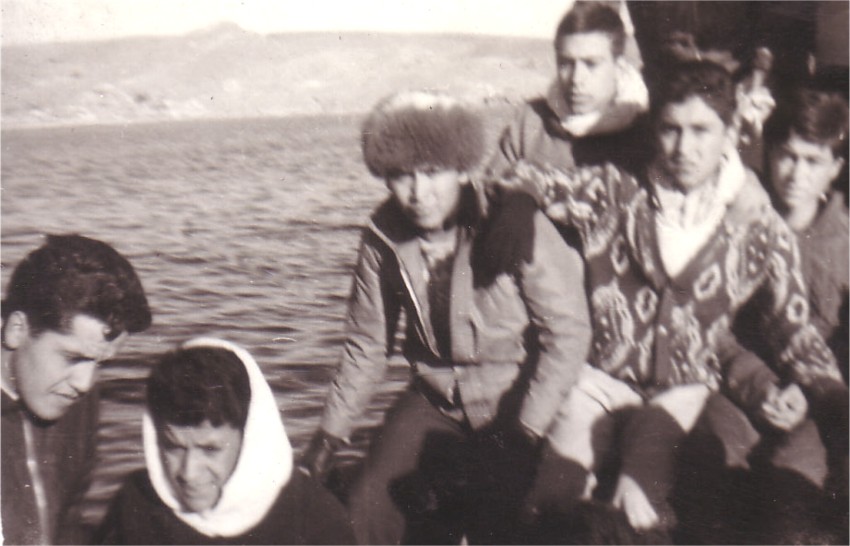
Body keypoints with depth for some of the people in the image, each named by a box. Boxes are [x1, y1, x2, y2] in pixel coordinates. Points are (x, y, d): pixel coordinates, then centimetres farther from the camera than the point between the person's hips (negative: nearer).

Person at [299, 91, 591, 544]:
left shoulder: (516, 226, -18)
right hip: (435, 401, 4)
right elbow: (366, 345, 7)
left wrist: (523, 434, -20)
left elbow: (567, 334, -13)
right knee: (367, 510, -15)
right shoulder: (383, 235, -5)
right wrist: (327, 438, 2)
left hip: (515, 403, -3)